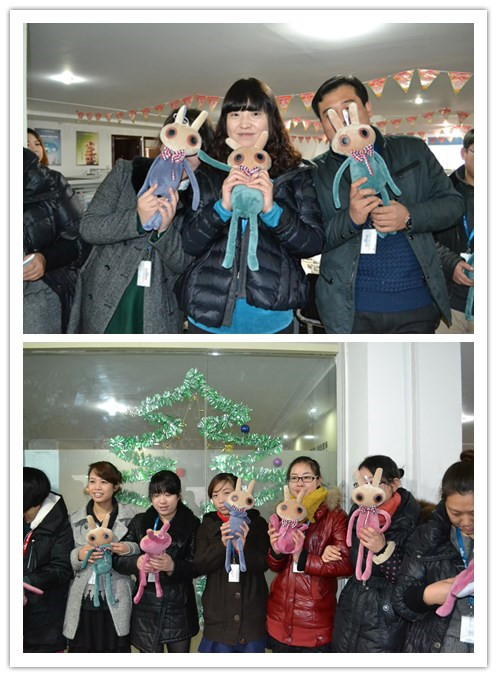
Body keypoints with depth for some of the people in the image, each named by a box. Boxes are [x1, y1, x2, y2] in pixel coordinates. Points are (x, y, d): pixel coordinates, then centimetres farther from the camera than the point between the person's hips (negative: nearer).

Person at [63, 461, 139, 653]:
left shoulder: (131, 515, 3)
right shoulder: (75, 519, 8)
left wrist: (131, 549, -13)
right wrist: (79, 555, -11)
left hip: (116, 603, -1)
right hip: (82, 603, 1)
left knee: (117, 650, -1)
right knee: (81, 650, 2)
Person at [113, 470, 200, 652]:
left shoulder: (191, 524, 0)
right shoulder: (139, 522, 4)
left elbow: (196, 566, -5)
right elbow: (117, 559, 0)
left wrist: (173, 566, -26)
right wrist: (136, 562, -22)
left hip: (179, 607, 0)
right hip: (147, 608, 0)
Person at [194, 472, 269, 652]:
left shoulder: (256, 523, 1)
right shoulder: (207, 526, 5)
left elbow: (263, 563, -6)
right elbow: (200, 565, -4)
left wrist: (244, 546, -25)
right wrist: (222, 544, -21)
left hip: (252, 613, -1)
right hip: (219, 614, 1)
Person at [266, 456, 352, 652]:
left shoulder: (335, 515, -6)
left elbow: (346, 564, -16)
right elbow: (275, 566, 9)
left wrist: (303, 558, -23)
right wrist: (276, 551, -13)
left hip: (315, 619, -5)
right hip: (280, 616, 5)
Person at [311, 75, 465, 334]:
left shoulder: (413, 151, 7)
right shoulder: (316, 172, 3)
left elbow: (452, 201, 6)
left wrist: (409, 217, -13)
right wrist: (349, 219, -20)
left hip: (417, 303, 1)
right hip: (350, 307, -1)